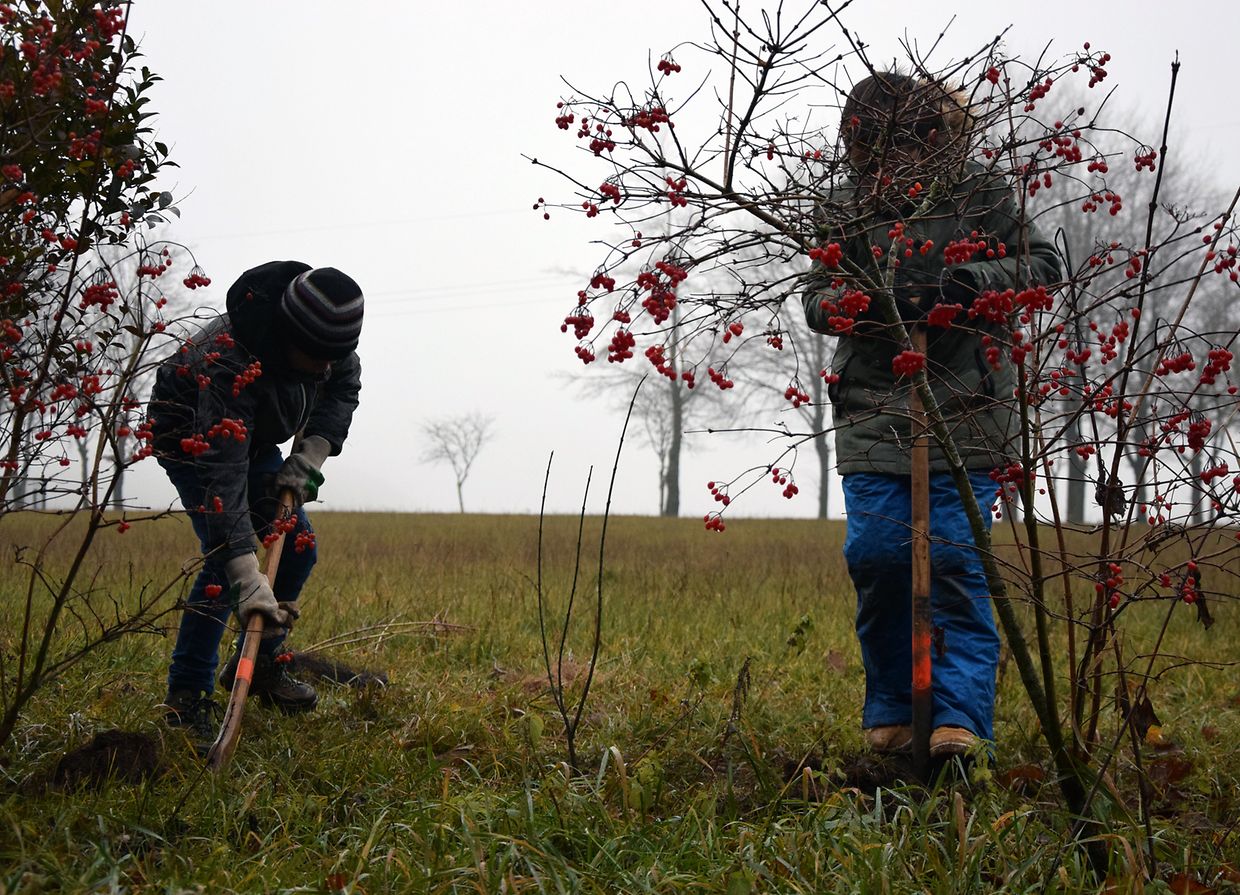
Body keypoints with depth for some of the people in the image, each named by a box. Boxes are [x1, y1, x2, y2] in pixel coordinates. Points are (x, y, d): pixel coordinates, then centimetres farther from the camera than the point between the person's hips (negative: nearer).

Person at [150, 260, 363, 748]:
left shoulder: (325, 332, -25)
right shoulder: (231, 364, -44)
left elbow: (344, 387, -3)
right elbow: (224, 477, -49)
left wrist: (308, 456, -17)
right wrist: (249, 580, -54)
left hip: (256, 439, 7)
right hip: (190, 435, -7)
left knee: (298, 547, 0)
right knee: (225, 558, -22)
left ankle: (259, 663, 17)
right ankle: (187, 699, -17)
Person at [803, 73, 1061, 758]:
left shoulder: (978, 193, 1)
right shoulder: (844, 206, 7)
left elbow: (1044, 264, 2)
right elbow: (817, 297, 11)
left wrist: (975, 278, -17)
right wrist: (851, 303, -13)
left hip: (965, 411, -2)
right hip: (873, 412, 2)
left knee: (954, 559, -7)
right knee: (875, 555, -3)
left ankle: (961, 720, -3)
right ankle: (892, 714, 13)